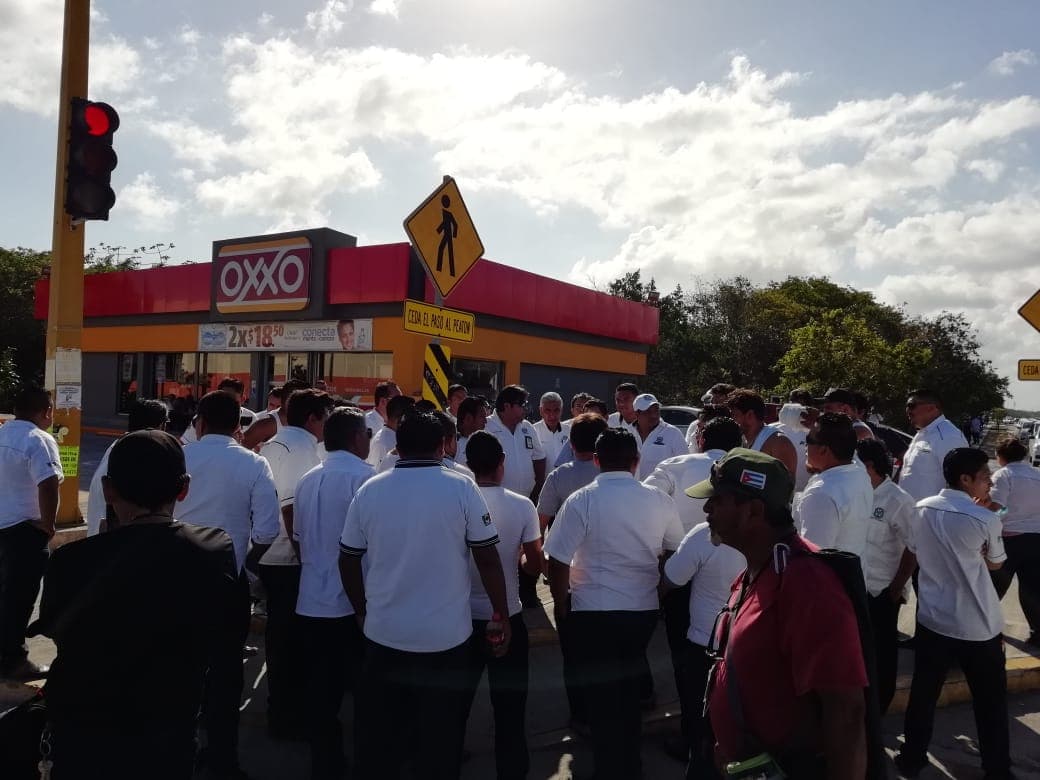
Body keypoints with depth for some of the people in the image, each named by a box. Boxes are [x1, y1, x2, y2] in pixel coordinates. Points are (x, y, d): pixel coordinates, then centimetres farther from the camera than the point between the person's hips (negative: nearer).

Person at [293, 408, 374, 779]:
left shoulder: (308, 479, 8)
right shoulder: (364, 477, -14)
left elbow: (299, 537, 14)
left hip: (311, 601, 6)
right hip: (353, 602, -6)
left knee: (322, 690, 13)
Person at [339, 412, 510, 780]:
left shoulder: (369, 490, -2)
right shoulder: (462, 488, -9)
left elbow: (348, 560, 5)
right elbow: (487, 559, -9)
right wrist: (501, 616, 2)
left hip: (384, 634, 2)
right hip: (446, 635, -2)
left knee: (379, 734, 18)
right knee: (439, 737, 13)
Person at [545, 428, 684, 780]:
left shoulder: (581, 501, -15)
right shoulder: (659, 500, -4)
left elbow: (558, 562, -13)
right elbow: (673, 553, 8)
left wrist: (561, 606, 2)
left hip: (593, 614, -4)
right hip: (643, 610, 5)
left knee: (601, 695, 12)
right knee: (629, 690, 24)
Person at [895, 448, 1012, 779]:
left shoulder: (922, 510, -2)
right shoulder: (985, 519, -16)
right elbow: (995, 563, 2)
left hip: (931, 619, 4)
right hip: (978, 627, -4)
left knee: (923, 694, 15)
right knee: (991, 703, 14)